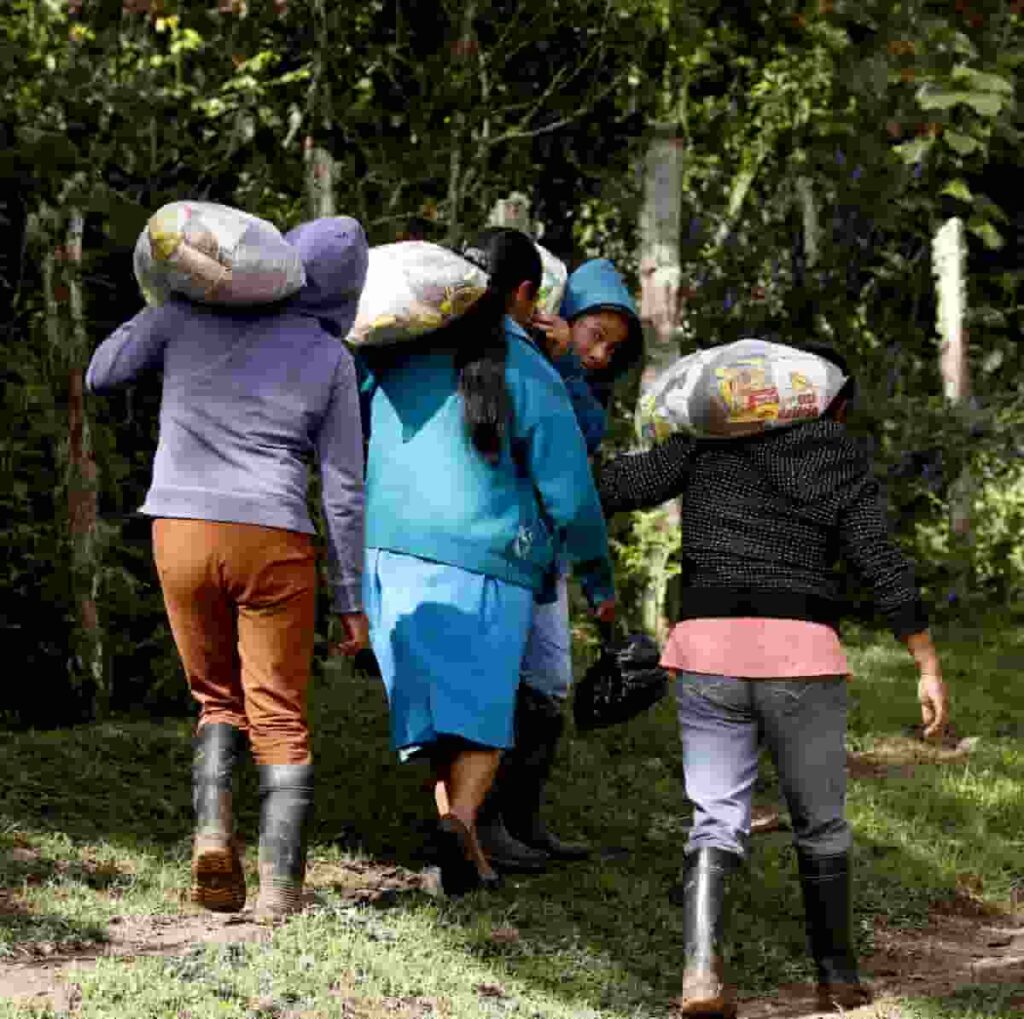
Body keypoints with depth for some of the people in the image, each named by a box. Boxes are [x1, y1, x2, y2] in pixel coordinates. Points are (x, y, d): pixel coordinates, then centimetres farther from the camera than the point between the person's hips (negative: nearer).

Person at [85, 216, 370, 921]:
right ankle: (282, 890, -4)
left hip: (182, 533, 2)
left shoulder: (191, 312, 3)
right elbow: (344, 491, 2)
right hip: (274, 543, -2)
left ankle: (212, 825, -5)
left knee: (221, 700, 20)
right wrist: (351, 598, 8)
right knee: (280, 720, 6)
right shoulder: (330, 360, 2)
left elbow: (101, 376, 15)